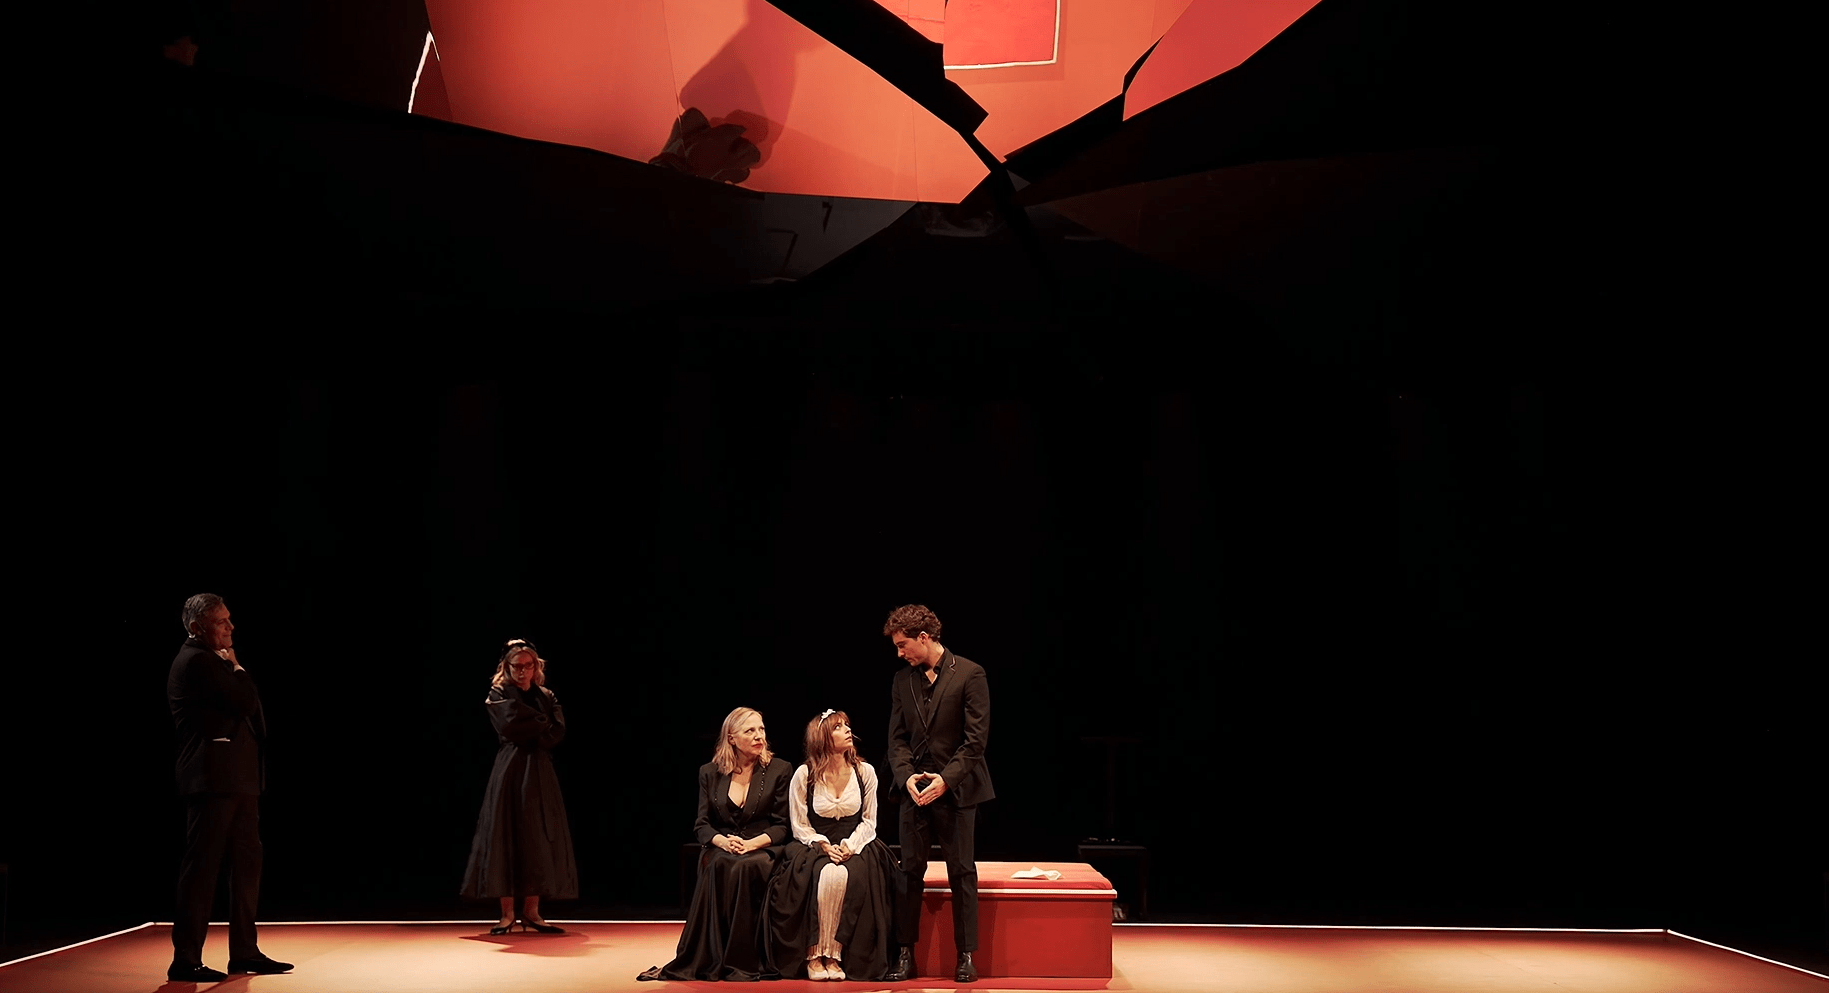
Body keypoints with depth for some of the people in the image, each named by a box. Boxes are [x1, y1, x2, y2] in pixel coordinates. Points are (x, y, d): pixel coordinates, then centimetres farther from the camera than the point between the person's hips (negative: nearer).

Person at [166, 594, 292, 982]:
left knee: (247, 864, 11)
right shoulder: (197, 660, -12)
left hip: (236, 780, 10)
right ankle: (186, 961, 0)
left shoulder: (211, 660, 20)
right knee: (201, 868, -6)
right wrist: (236, 667, -5)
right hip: (214, 779, -10)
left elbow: (244, 709, 25)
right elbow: (246, 702, -18)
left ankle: (244, 952, 18)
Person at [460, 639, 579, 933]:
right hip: (509, 770, -3)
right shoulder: (498, 695, 3)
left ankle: (531, 910, 4)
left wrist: (526, 731, -11)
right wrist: (540, 723, -6)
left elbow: (557, 732, -2)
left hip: (539, 774, 3)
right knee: (505, 836, -6)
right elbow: (510, 725, -15)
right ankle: (508, 912, -2)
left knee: (539, 838, 0)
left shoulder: (547, 697, 13)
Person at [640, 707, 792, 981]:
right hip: (720, 849, 1)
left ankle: (741, 962, -33)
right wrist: (723, 841, -16)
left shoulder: (779, 771, 5)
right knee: (718, 866, -35)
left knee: (745, 868, -37)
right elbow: (702, 825, 7)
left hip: (763, 849, -1)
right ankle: (706, 961, -33)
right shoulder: (710, 773, 10)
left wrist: (751, 843, -17)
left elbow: (781, 826, 1)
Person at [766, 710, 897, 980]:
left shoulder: (864, 772, 2)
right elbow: (799, 826, 1)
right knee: (825, 876, -34)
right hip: (815, 846, -1)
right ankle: (814, 954, -25)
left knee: (848, 876, -33)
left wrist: (850, 846, -12)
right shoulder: (804, 775, -3)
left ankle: (834, 955, -26)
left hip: (855, 848, 1)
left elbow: (869, 821, 6)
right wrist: (824, 846, -16)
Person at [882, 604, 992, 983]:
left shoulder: (969, 674, -7)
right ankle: (905, 952, 11)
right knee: (910, 871, 4)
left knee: (962, 872, 2)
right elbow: (898, 738, 8)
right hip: (915, 789, 4)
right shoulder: (902, 681, 9)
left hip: (956, 790, -4)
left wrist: (945, 779, -16)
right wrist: (907, 777, -9)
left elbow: (976, 738, -10)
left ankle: (966, 955, 9)